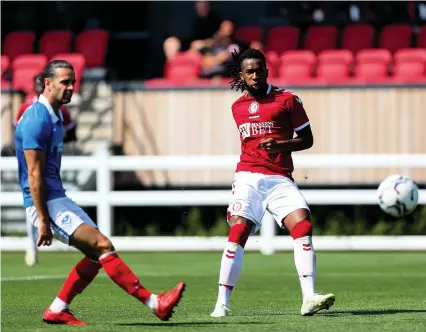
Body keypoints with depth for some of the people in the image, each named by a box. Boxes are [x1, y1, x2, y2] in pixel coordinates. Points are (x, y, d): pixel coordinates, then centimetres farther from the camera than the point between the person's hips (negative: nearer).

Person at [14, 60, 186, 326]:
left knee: (96, 254, 8)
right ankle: (155, 303, -18)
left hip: (58, 198, 10)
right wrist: (43, 221, -21)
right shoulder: (37, 120, -17)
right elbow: (34, 175, -20)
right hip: (45, 204, -10)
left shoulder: (55, 117, 14)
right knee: (103, 245, -15)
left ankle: (57, 311, 13)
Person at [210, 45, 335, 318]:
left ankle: (309, 299, -23)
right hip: (248, 177, 2)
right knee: (238, 232, -15)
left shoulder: (287, 99, 4)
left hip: (280, 179, -2)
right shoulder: (238, 107, 16)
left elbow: (307, 139, 4)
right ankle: (222, 303, -11)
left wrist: (280, 145, -11)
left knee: (303, 224, -21)